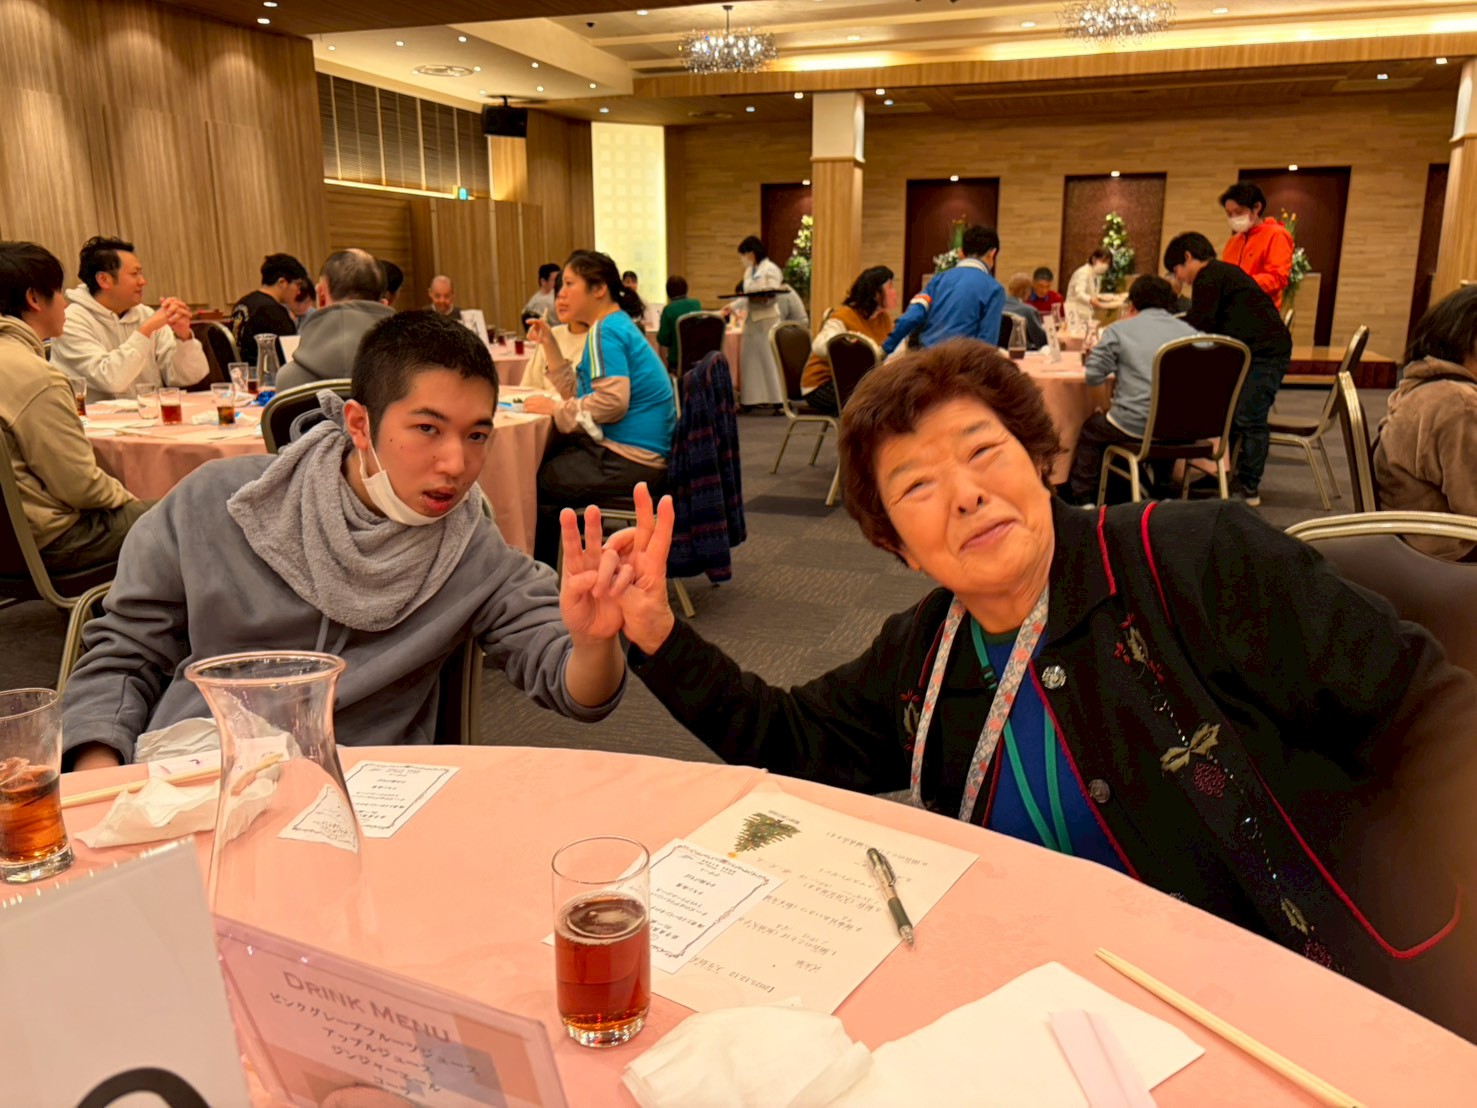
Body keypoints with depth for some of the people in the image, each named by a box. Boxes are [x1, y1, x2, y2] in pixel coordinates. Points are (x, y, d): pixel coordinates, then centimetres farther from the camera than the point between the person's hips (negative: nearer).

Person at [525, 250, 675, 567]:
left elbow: (612, 401, -26)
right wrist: (549, 344, 11)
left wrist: (554, 408, -15)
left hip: (629, 459, -11)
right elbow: (578, 391, 17)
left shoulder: (605, 331, -14)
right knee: (542, 459, 19)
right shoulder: (619, 325, 17)